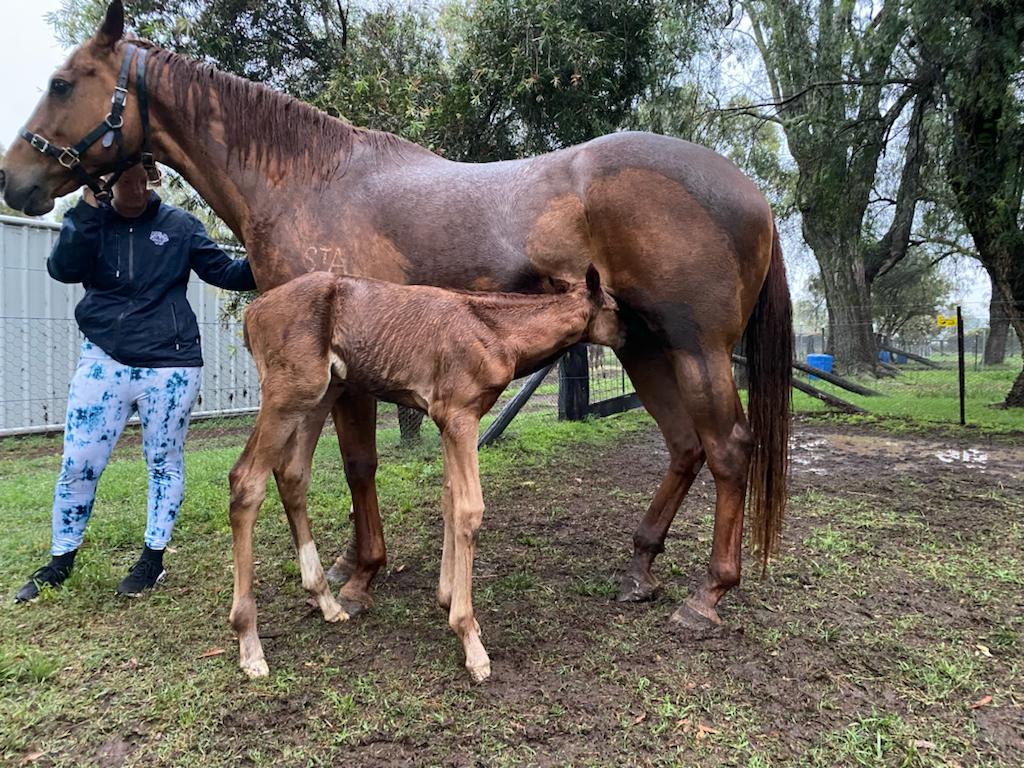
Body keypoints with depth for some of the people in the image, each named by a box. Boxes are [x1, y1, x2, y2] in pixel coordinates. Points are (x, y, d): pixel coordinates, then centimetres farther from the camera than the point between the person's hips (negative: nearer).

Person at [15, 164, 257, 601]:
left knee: (164, 463, 8)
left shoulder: (178, 225, 1)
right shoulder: (90, 221, 3)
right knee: (78, 464, 6)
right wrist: (87, 206, -21)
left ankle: (153, 557, 24)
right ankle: (61, 560, 26)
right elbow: (63, 269, -13)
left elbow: (224, 273, 2)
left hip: (169, 366, -1)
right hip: (103, 360, 2)